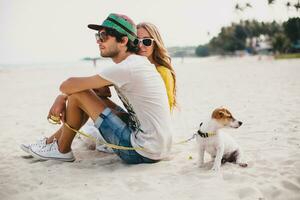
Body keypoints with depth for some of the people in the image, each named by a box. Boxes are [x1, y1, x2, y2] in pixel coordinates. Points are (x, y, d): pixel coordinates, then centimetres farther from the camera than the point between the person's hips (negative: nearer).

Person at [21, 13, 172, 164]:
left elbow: (66, 86, -13)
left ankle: (62, 150, 16)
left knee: (78, 95, -5)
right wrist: (62, 99, 3)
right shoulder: (137, 62, 10)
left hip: (144, 154, -9)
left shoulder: (125, 69, -20)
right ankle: (52, 141, 28)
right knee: (92, 97, 17)